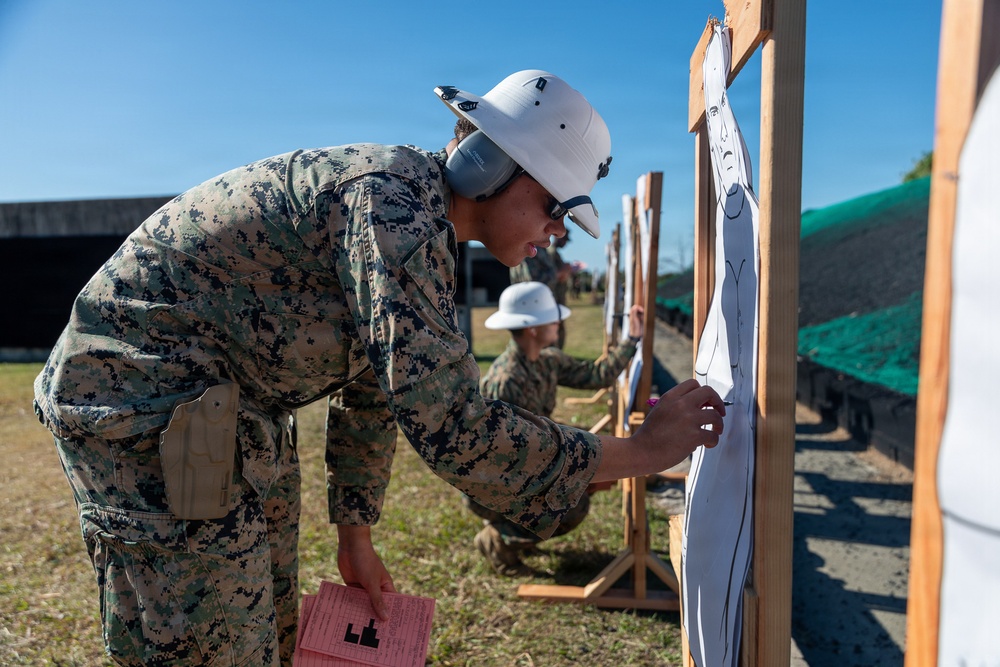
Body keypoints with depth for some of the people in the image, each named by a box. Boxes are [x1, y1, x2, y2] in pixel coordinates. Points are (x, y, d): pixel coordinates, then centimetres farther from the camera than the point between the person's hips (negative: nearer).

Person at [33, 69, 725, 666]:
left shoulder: (422, 218, 8)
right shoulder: (391, 199, -25)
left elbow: (374, 387, 14)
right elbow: (448, 424, -31)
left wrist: (356, 537, 18)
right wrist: (638, 452, -22)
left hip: (234, 419, 10)